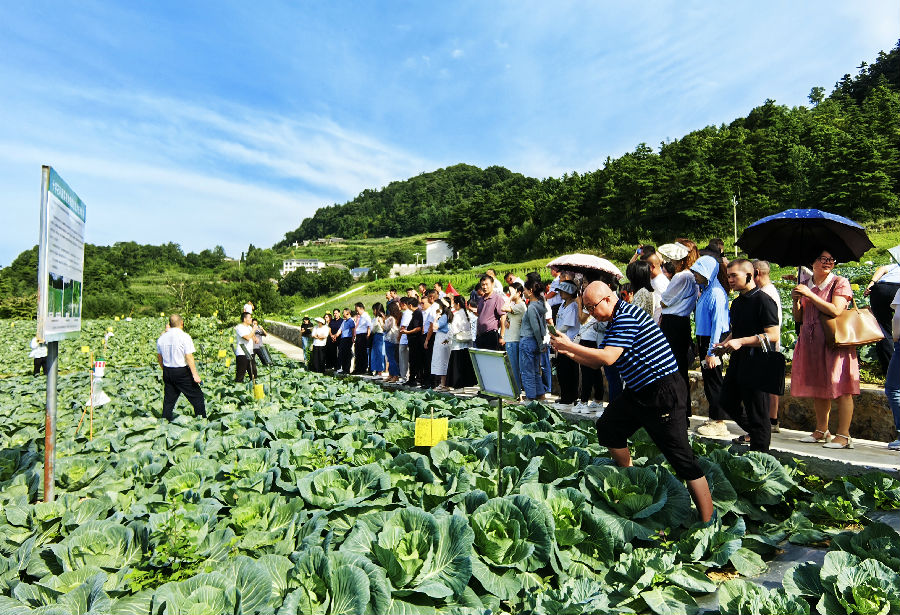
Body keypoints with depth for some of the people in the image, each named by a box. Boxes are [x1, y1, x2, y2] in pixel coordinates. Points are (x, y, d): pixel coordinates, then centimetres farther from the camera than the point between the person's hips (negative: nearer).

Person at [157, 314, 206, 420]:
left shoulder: (162, 338, 6)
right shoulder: (184, 337, -12)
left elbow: (159, 356, 15)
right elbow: (189, 357, -16)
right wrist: (195, 374, -15)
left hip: (167, 372, 6)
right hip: (182, 372, -6)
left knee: (168, 400, 14)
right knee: (197, 396, 2)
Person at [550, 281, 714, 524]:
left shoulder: (627, 317, -18)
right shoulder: (614, 322, 14)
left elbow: (607, 357, -26)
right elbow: (597, 361, 17)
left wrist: (570, 345, -18)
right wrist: (568, 351, 4)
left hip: (664, 392, -10)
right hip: (639, 392, 11)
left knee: (682, 458, -7)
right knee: (608, 427, 15)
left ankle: (707, 523, 2)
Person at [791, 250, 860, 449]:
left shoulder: (840, 283, -2)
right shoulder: (805, 286, 13)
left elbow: (836, 311, -16)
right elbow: (798, 319, 13)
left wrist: (810, 295, -15)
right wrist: (796, 301, -4)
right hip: (811, 343, 5)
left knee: (841, 388, -6)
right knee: (817, 387, 11)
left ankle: (843, 435, -1)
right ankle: (821, 430, 22)